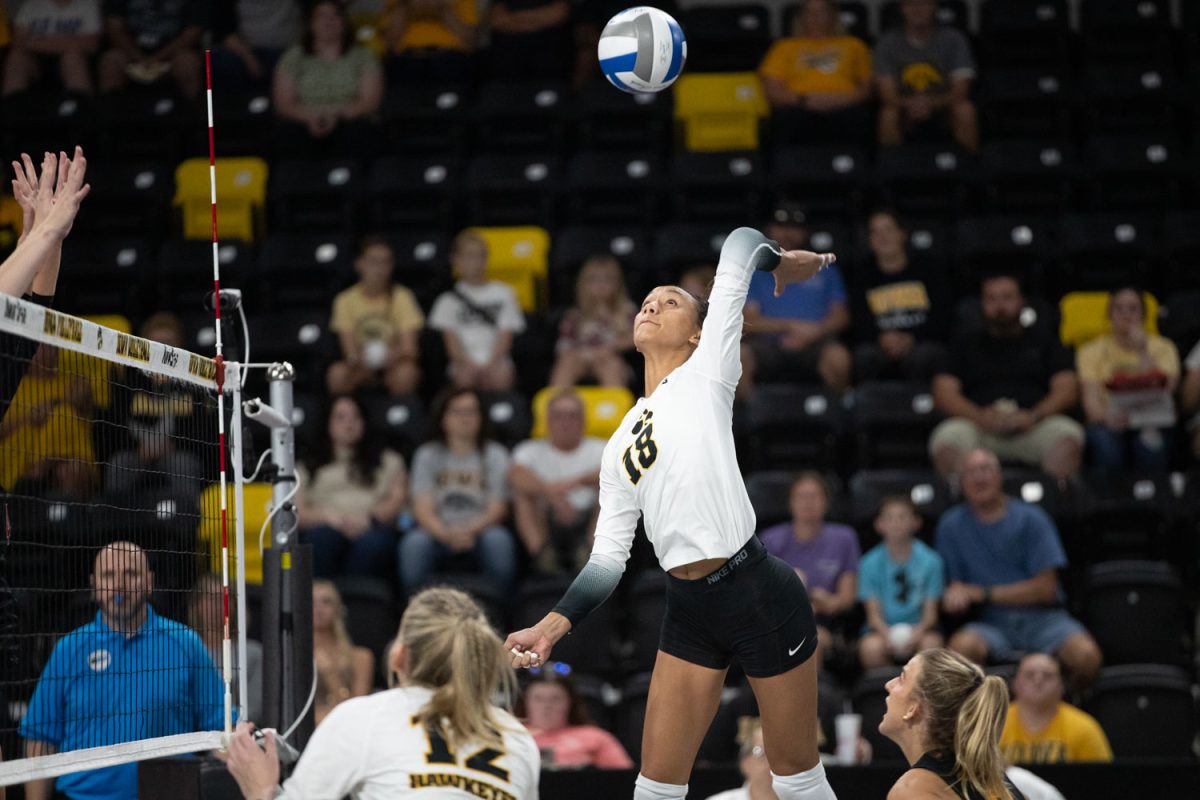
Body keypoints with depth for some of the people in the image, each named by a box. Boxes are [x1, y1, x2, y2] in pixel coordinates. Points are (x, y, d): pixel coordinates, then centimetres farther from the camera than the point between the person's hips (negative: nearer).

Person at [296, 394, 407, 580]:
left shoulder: (388, 460, 30)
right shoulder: (307, 468, 29)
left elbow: (398, 499, 13)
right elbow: (297, 513, 13)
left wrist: (369, 517, -9)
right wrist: (327, 516, -10)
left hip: (371, 528, 0)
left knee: (372, 542, -38)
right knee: (323, 537, -38)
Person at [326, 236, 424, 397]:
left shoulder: (401, 297, -2)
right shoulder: (346, 300, 0)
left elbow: (409, 348, -8)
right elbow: (349, 349, -6)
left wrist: (393, 355, -33)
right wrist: (357, 358, -32)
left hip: (394, 363, -1)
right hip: (361, 366, 1)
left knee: (406, 372, -35)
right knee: (336, 373, -31)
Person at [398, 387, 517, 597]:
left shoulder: (494, 454, 10)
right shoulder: (428, 455, 11)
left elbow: (498, 509, 0)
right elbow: (422, 509, 0)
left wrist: (469, 531, -21)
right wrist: (446, 534, -22)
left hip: (480, 531, 0)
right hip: (438, 532, 0)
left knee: (498, 539, -34)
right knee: (414, 542, -33)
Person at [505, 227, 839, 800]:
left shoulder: (706, 375, -1)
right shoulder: (619, 446, 15)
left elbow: (741, 244, -5)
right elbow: (608, 558, 13)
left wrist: (780, 260, 14)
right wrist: (552, 626, 3)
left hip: (760, 597, -6)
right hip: (689, 613, 6)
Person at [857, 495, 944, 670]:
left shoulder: (929, 560, -1)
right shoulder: (870, 563, -1)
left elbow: (930, 612, -1)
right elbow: (874, 613, -2)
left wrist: (918, 632, -23)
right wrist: (887, 634, -24)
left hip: (918, 627, 0)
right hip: (885, 628, 0)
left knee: (931, 643, -33)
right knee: (870, 646, -32)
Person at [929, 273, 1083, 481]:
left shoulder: (1042, 339, 24)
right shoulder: (966, 341, 25)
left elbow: (1068, 389, 11)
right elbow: (943, 394, 12)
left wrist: (1034, 416, -10)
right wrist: (979, 416, -10)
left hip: (1033, 427, 0)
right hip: (979, 428, 0)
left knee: (1068, 434, -34)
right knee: (947, 439, -35)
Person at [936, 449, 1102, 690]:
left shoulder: (1031, 519, 2)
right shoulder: (951, 525, 8)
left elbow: (1046, 589, -4)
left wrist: (983, 594, -9)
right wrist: (954, 595, -18)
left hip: (1041, 618, 0)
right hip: (991, 623, 0)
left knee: (1086, 656, -30)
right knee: (963, 646, -36)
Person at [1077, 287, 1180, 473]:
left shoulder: (1162, 347, 13)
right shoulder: (1092, 351, 12)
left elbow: (1162, 392, -4)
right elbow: (1090, 397, -3)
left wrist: (1143, 353, -8)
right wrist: (1106, 417, -25)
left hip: (1150, 422, 0)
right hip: (1109, 423, 0)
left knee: (1149, 448, -36)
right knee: (1107, 449, -36)